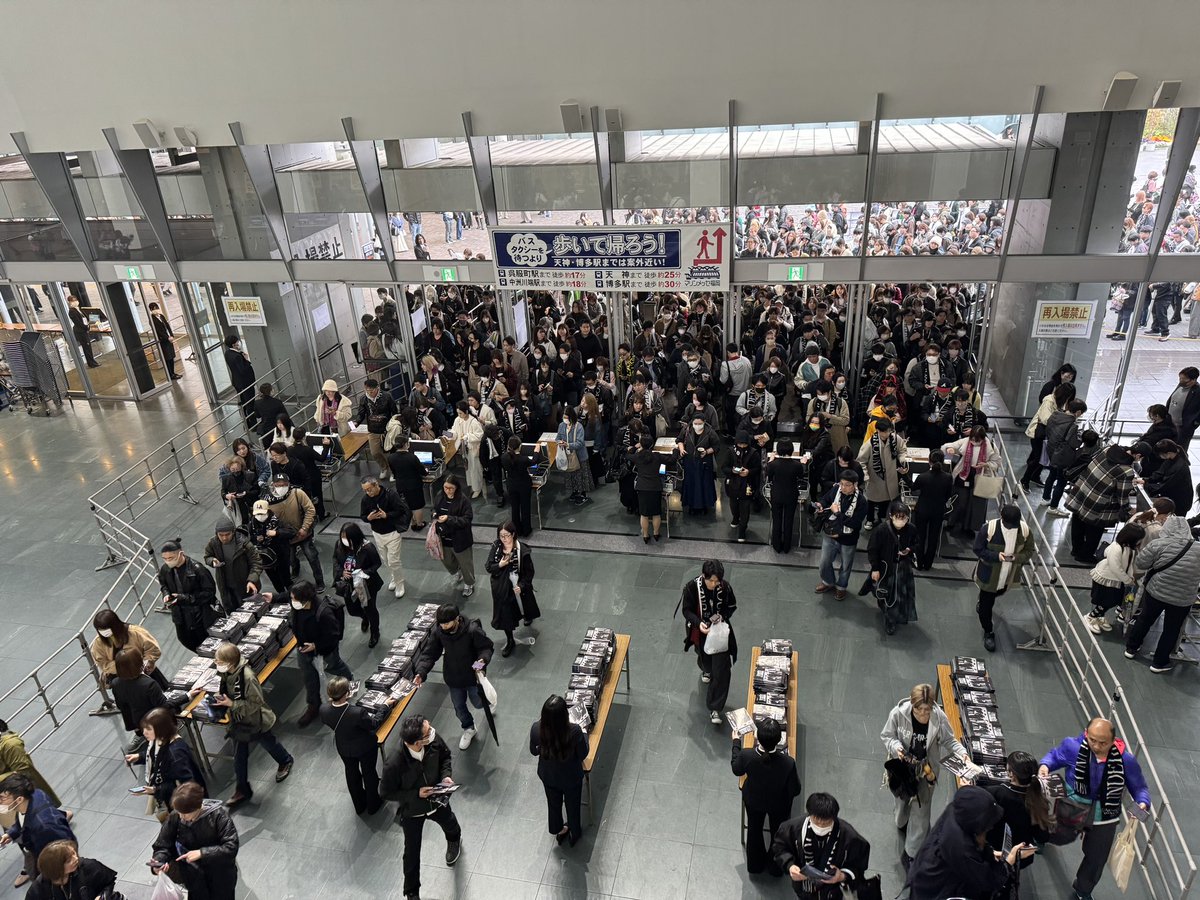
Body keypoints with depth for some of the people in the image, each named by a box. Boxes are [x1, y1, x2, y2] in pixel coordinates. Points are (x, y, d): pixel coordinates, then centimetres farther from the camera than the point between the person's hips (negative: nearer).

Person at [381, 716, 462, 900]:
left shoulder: (434, 740, -29)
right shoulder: (394, 765, -41)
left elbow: (445, 756, -5)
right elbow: (386, 793, -22)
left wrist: (446, 774, -22)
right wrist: (416, 794, -29)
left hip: (437, 801, 4)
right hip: (411, 811, -4)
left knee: (451, 827, 33)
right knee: (412, 852, 18)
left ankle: (454, 841, 71)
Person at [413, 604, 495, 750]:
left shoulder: (472, 630, -31)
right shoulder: (438, 633, -20)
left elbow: (487, 647, -18)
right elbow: (429, 654, -13)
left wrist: (483, 659, -38)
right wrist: (420, 672, -27)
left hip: (473, 675, -3)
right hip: (453, 678, 3)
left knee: (478, 703, 18)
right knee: (459, 707, 19)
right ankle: (468, 729, 48)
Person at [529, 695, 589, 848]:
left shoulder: (536, 729, -31)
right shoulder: (574, 731, -38)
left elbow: (534, 751, -9)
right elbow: (583, 755, -18)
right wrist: (583, 733, -4)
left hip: (548, 777, 2)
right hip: (571, 778, -2)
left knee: (553, 804, 31)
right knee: (572, 806, 28)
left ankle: (558, 832, 57)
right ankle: (574, 834, 54)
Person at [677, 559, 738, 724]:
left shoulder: (725, 587, -19)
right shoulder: (691, 587, -24)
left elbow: (732, 606, -3)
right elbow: (687, 610, -15)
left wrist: (722, 616, -23)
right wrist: (698, 623, -33)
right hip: (700, 632, 0)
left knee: (721, 670, -6)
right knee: (704, 657, 28)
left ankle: (714, 709, 4)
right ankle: (706, 670, 67)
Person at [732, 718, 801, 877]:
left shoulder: (746, 755, -36)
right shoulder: (788, 763, -40)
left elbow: (737, 770, -11)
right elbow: (795, 791, -22)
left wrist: (736, 742, 2)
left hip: (753, 800, 1)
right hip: (779, 804, -1)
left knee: (754, 830, 31)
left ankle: (755, 864, 56)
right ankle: (776, 867, 55)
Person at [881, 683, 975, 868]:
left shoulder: (939, 718, -25)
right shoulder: (898, 714, -28)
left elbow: (949, 741, -9)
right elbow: (886, 736, -12)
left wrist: (965, 757, -25)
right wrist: (896, 747, -32)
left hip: (926, 769, 0)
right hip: (903, 765, 1)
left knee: (921, 810, 3)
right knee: (902, 799, 26)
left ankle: (910, 853, 20)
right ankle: (902, 823, 62)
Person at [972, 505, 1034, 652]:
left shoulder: (1025, 530, -18)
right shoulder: (989, 528, -28)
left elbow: (1029, 551, -5)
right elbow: (977, 549, -16)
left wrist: (1016, 557, -27)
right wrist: (996, 556, -33)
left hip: (1009, 576, 4)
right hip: (989, 575, -4)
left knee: (990, 599, 31)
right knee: (986, 604, 10)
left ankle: (983, 604, 65)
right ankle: (988, 632, 32)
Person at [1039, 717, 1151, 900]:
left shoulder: (1126, 760, -24)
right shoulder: (1073, 746, -25)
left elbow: (1139, 788, -9)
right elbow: (1055, 756, -5)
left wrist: (1142, 804, -29)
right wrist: (1045, 766, -26)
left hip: (1104, 819, 1)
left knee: (1096, 860, 21)